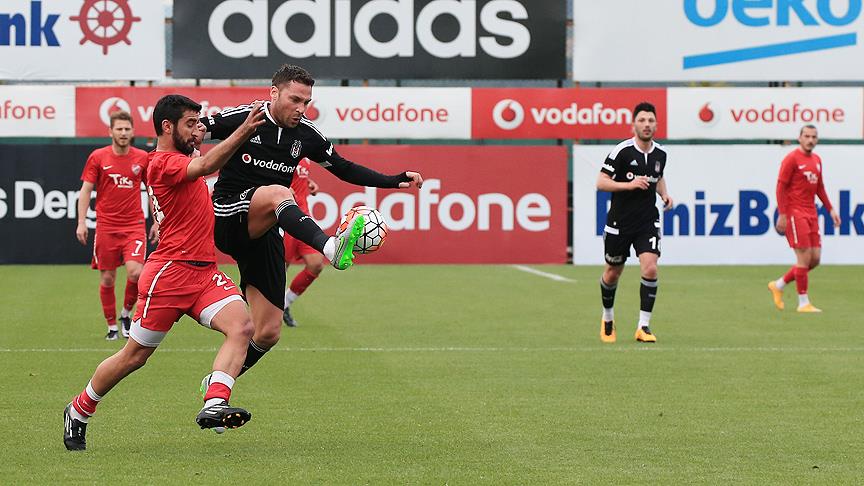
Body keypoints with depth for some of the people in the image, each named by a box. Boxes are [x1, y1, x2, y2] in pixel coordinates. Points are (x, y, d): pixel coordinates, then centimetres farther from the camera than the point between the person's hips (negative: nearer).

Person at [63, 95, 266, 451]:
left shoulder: (178, 159, 18)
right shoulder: (163, 162, -11)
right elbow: (206, 166, -31)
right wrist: (243, 131, -41)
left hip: (204, 272, 8)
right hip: (170, 272, -8)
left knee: (241, 326, -19)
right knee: (134, 356, 3)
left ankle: (213, 406, -31)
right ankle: (78, 412, 24)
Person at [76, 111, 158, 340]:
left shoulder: (142, 158, 4)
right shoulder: (98, 157, 0)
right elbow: (85, 190, 3)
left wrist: (157, 221, 8)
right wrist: (81, 222, -6)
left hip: (134, 225, 0)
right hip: (106, 226, 0)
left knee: (135, 272, -17)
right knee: (107, 278, 2)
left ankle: (126, 313, 8)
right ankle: (112, 326, 16)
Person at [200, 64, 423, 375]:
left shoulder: (306, 134, 8)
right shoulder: (242, 119, -6)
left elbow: (343, 168, 16)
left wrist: (394, 181, 7)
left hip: (264, 234, 6)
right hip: (227, 218, -5)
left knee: (267, 334, -1)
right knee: (278, 194, -37)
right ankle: (331, 248, -61)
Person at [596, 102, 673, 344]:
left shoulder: (660, 154, 2)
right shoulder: (622, 151, -13)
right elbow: (601, 182, -13)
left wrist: (664, 193, 4)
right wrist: (629, 185, -24)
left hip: (648, 221, 2)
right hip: (619, 222, -2)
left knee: (650, 269, -17)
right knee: (612, 274, 12)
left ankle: (643, 326, -9)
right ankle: (608, 319, 37)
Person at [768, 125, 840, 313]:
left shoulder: (817, 160, 14)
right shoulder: (792, 159, -9)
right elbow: (781, 187, -11)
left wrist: (830, 209, 15)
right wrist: (782, 215, -17)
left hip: (810, 213, 8)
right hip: (795, 213, -8)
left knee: (815, 259, 5)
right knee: (804, 258, -9)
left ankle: (778, 285, 20)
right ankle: (803, 303, -2)